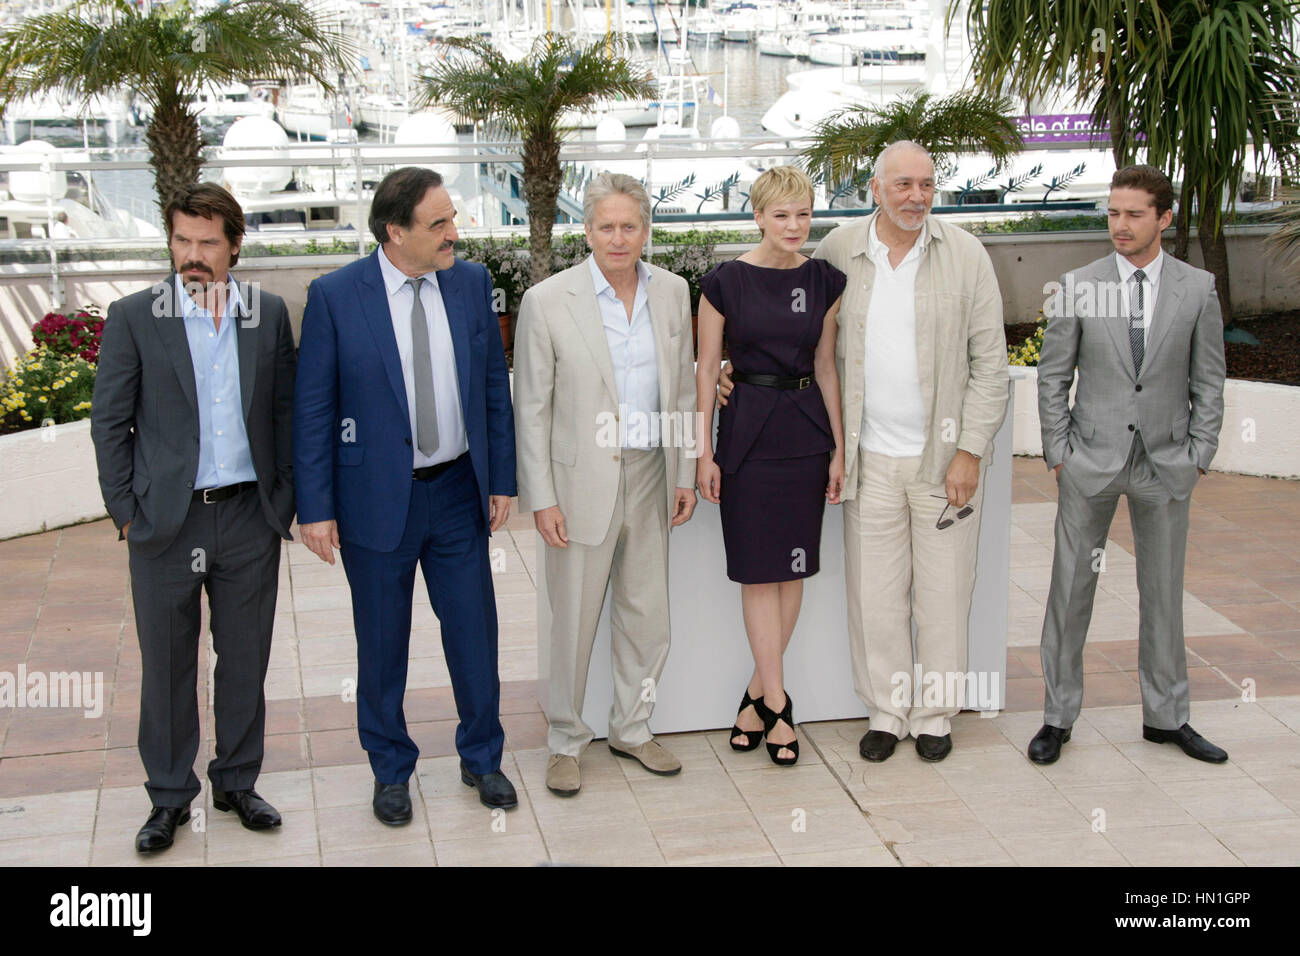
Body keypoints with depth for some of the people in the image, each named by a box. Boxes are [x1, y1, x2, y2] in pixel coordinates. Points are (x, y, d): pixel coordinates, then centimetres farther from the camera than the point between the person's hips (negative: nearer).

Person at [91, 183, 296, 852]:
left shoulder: (269, 313, 4)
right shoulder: (134, 317, -3)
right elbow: (109, 423, -1)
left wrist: (285, 495, 5)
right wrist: (126, 512, -5)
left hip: (250, 519, 2)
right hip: (166, 522, -2)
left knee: (245, 661, 12)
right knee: (166, 665, 9)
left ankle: (237, 782, 28)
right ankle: (169, 797, 24)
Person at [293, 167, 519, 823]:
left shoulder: (471, 283, 0)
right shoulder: (335, 295, -11)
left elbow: (494, 387, 6)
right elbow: (312, 410, -7)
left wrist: (502, 479, 4)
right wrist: (315, 508, -9)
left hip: (458, 491, 3)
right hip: (377, 497, -2)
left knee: (474, 631, 11)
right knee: (382, 644, 12)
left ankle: (482, 757, 32)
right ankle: (391, 769, 32)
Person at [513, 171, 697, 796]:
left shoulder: (672, 292, 3)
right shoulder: (548, 301, -10)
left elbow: (683, 388, 11)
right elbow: (531, 408, -7)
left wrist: (685, 474, 8)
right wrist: (541, 498, -10)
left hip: (650, 476, 4)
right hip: (582, 480, -4)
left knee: (646, 613, 13)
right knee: (573, 620, 5)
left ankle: (632, 728, 32)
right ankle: (565, 741, 24)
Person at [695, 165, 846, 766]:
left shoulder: (825, 281, 3)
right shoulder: (725, 282, -6)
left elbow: (826, 366, 8)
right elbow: (707, 368, -1)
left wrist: (839, 447, 7)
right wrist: (704, 451, -4)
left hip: (807, 429, 3)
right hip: (748, 428, -3)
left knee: (793, 569, 6)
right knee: (759, 571, -1)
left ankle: (757, 693, 19)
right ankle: (776, 701, 7)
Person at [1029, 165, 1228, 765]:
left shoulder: (1197, 289, 1)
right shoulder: (1078, 286, -1)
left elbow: (1208, 382, 5)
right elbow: (1053, 376, 2)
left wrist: (1197, 456, -1)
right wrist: (1059, 451, -3)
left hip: (1165, 465, 1)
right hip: (1091, 461, -1)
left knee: (1163, 591, 10)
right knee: (1070, 589, 3)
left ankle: (1166, 716, 24)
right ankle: (1058, 716, 15)